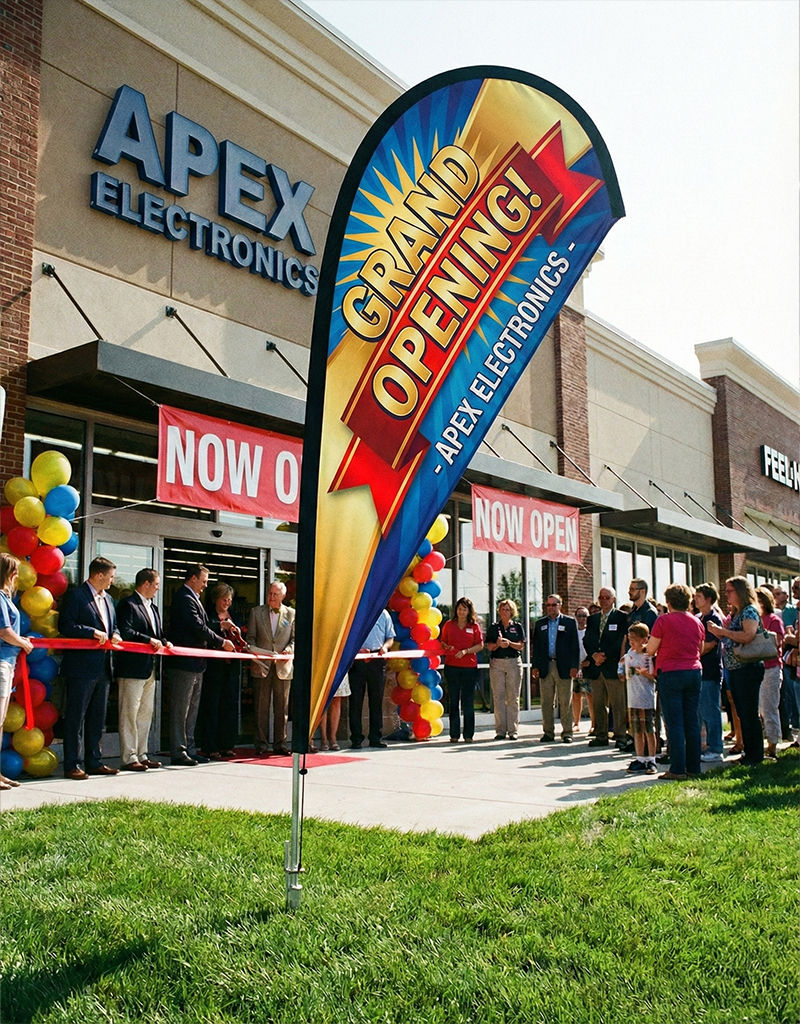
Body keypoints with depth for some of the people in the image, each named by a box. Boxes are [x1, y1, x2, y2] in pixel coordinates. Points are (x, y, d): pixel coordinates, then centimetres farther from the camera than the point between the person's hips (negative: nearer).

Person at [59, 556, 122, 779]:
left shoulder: (108, 599, 19)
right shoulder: (75, 596, -6)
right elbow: (65, 626, -14)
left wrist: (114, 635, 2)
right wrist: (93, 632, -19)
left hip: (103, 667, 8)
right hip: (81, 667, -8)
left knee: (97, 718, 13)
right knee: (76, 717, -3)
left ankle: (94, 762, 20)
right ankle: (72, 765, 2)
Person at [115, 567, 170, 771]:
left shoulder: (152, 607, 21)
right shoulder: (128, 604, -8)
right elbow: (125, 633, -19)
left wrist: (164, 641, 3)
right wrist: (149, 640, -19)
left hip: (150, 668, 9)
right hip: (132, 668, -9)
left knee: (146, 713, 13)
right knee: (130, 713, -4)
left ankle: (141, 754, 20)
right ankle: (128, 757, 0)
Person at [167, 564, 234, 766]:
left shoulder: (192, 598, 17)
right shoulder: (184, 598, -14)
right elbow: (199, 628, -19)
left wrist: (217, 644, 8)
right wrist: (222, 643, -9)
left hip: (195, 664, 10)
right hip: (184, 663, -10)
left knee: (192, 710, 13)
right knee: (180, 710, -4)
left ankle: (189, 750, 19)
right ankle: (178, 753, 1)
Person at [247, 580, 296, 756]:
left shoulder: (292, 614, 8)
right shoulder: (256, 612, 8)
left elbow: (295, 638, 8)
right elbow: (250, 638, 8)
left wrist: (289, 649, -11)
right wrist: (253, 656, -8)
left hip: (283, 666, 0)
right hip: (261, 666, 0)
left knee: (282, 707, 4)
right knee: (261, 707, 2)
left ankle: (279, 744, 11)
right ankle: (261, 744, 8)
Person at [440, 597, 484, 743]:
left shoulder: (474, 626, 5)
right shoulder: (449, 624, 8)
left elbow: (480, 645, 1)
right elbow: (442, 642, 13)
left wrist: (465, 651, -12)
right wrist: (447, 647, -9)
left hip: (469, 666, -1)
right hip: (451, 666, 1)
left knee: (468, 701, 1)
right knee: (453, 700, 3)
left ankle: (468, 734, 7)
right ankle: (454, 734, 6)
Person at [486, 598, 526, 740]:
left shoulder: (517, 626, 10)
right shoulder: (493, 627, 10)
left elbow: (521, 645, 1)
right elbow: (489, 646, 3)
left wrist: (509, 643, -16)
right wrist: (498, 644, -18)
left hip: (514, 662, 0)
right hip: (496, 663, 0)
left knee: (513, 697, -1)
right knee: (498, 696, -2)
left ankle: (513, 730, 2)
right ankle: (500, 730, 1)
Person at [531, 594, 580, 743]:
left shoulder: (570, 622, 4)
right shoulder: (540, 623, 13)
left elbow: (575, 646, 0)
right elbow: (535, 646, 12)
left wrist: (574, 666, -8)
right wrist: (534, 666, 4)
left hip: (564, 667, -3)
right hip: (545, 667, 3)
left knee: (565, 702, 0)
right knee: (546, 702, 5)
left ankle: (567, 733, 7)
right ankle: (548, 732, 13)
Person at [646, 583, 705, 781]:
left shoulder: (664, 620, -9)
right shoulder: (697, 622, 8)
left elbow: (650, 650, -7)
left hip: (671, 673, -5)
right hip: (694, 672, 5)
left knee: (674, 722, -3)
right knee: (692, 722, 9)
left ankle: (677, 769, -4)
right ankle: (693, 767, 13)